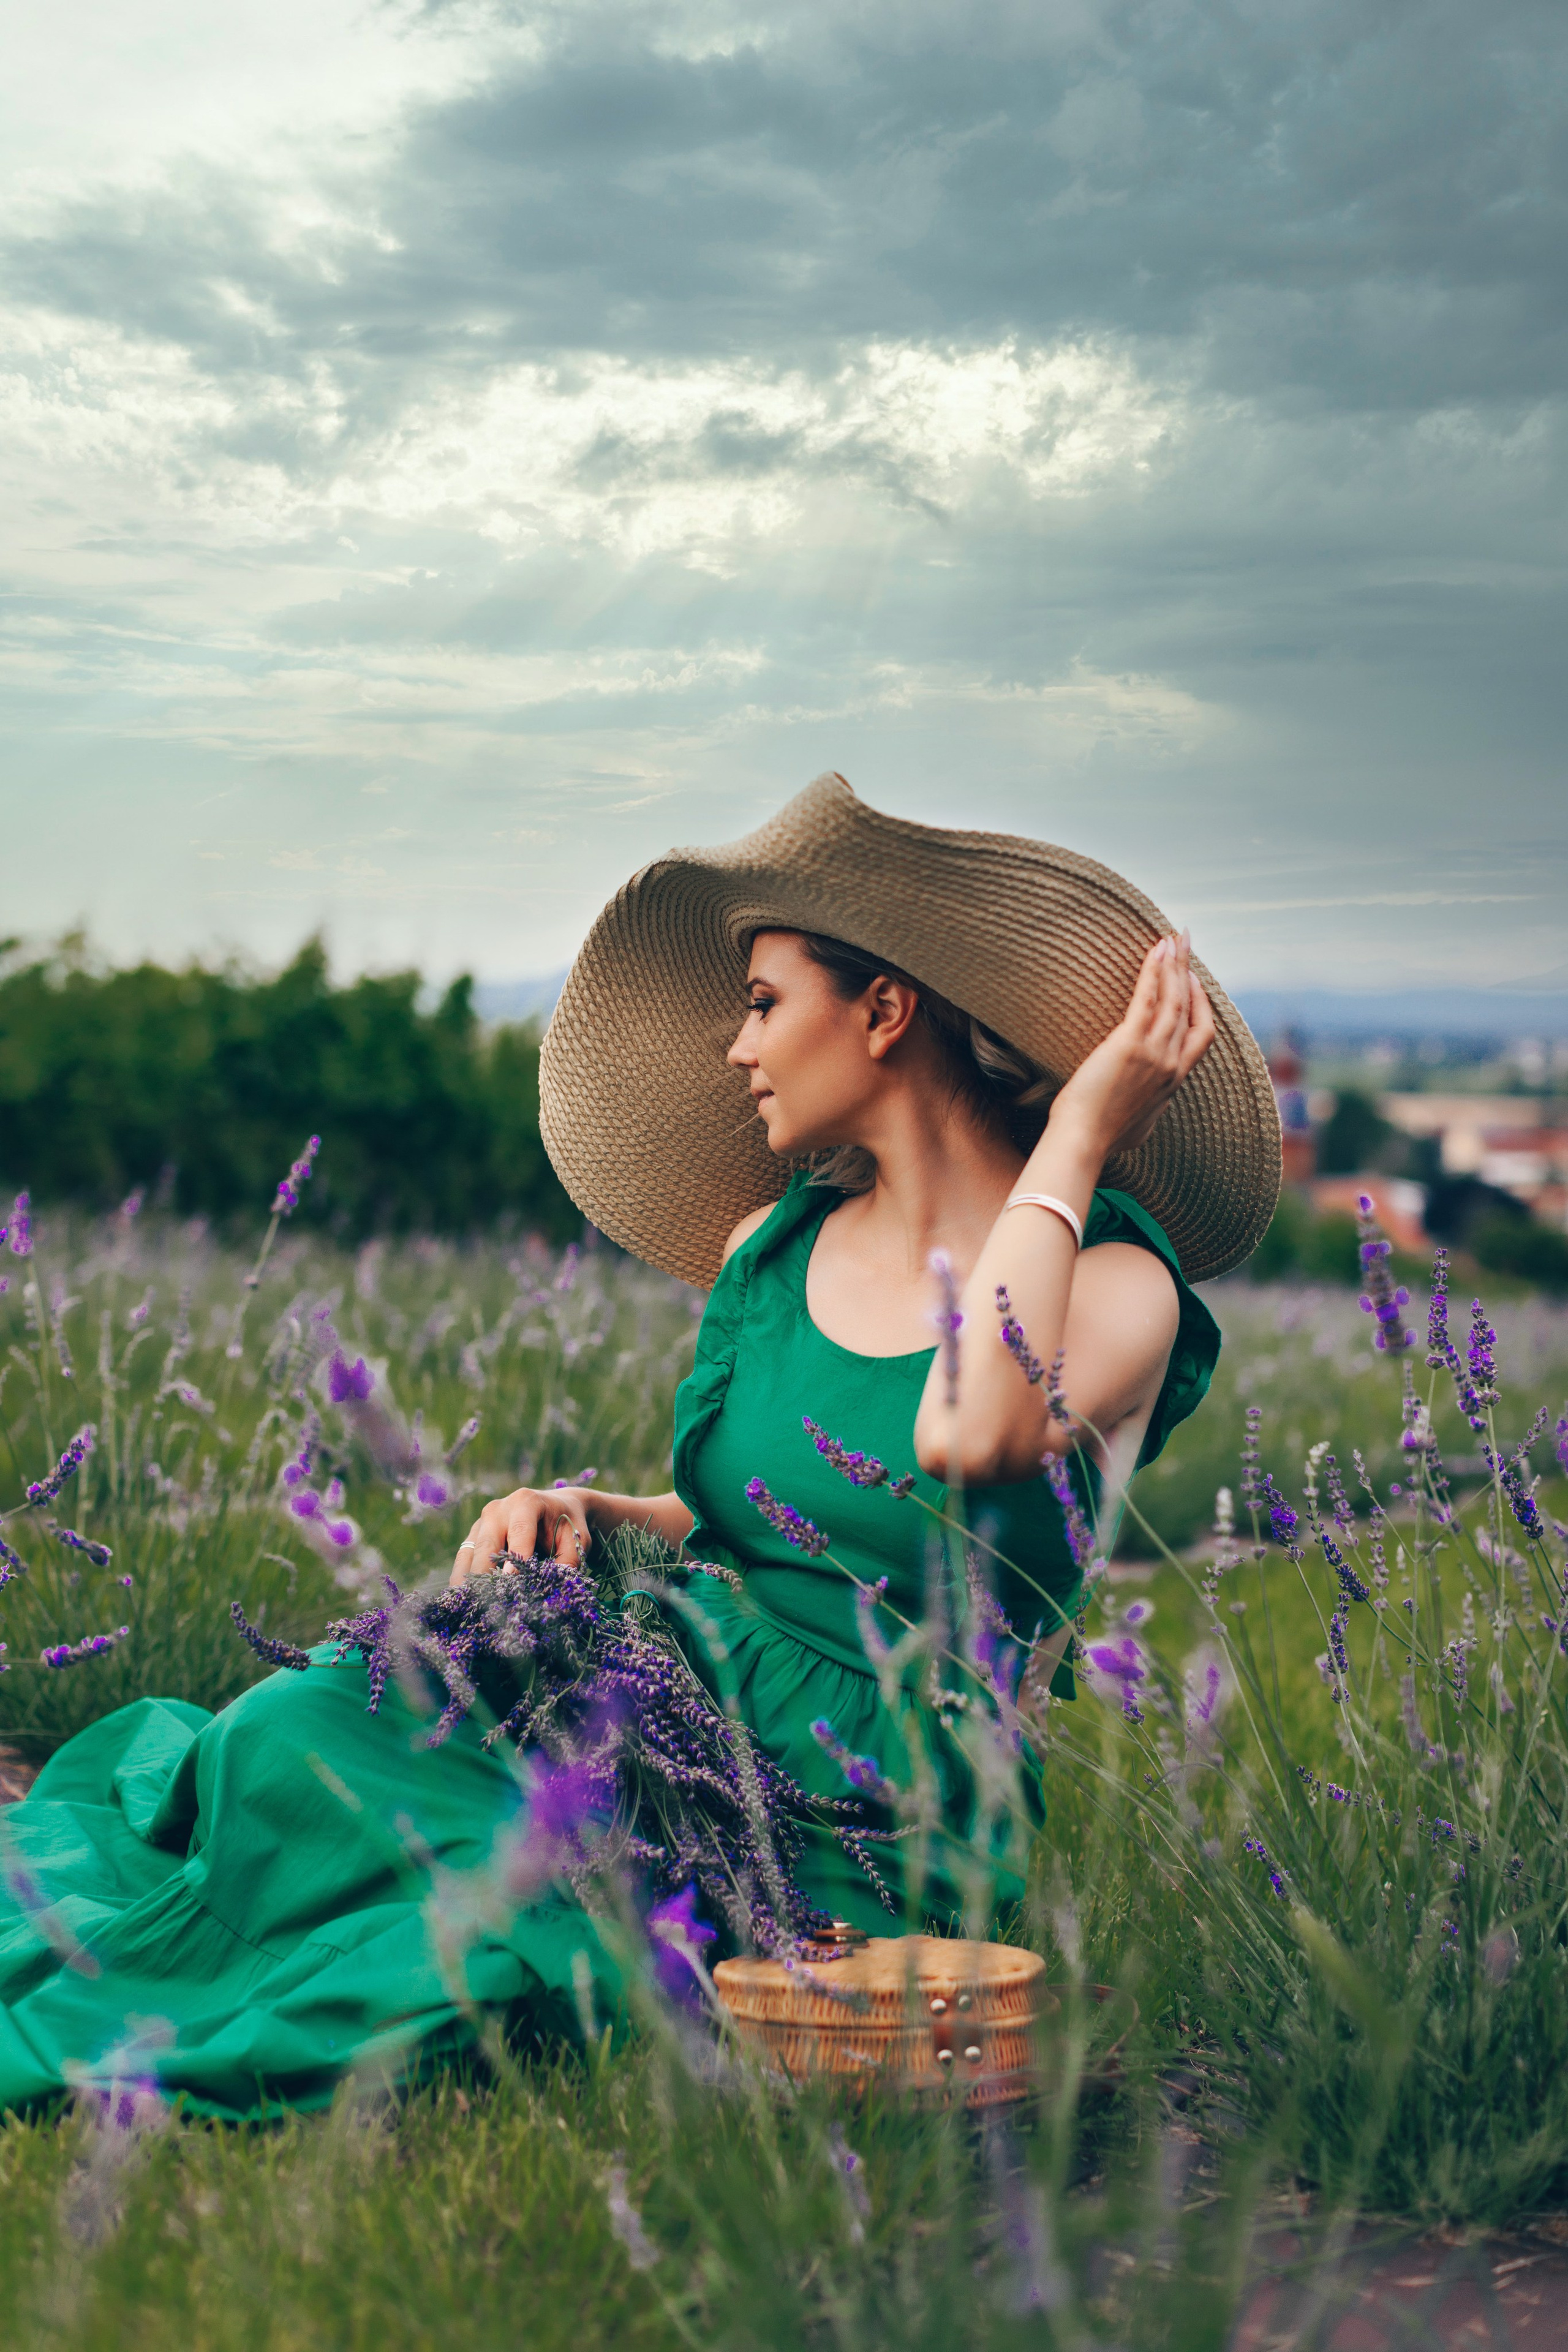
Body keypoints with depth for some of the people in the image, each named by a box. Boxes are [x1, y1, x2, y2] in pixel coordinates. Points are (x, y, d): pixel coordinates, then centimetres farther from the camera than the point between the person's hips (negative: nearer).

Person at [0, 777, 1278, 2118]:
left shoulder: (1115, 1286, -9)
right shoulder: (767, 1248, 9)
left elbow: (968, 1440, -32)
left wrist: (1074, 1140, -20)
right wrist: (591, 1516, 0)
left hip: (858, 1848, -6)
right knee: (304, 1733, -19)